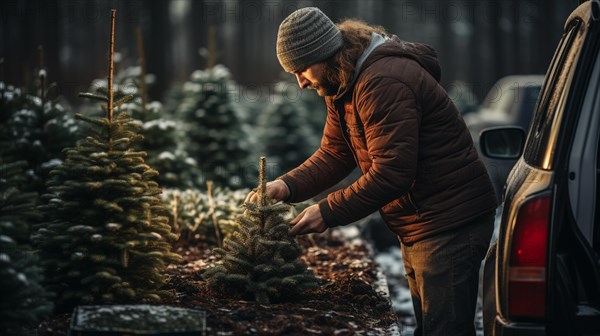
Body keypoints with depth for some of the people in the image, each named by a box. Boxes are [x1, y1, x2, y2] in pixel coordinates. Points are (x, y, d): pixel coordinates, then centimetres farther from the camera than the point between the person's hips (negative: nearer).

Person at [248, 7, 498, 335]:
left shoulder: (384, 84, -25)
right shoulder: (343, 84, 9)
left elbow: (391, 174, -28)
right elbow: (334, 153, 9)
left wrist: (328, 212, -23)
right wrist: (288, 186, -8)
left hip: (449, 222, -11)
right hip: (416, 228, 11)